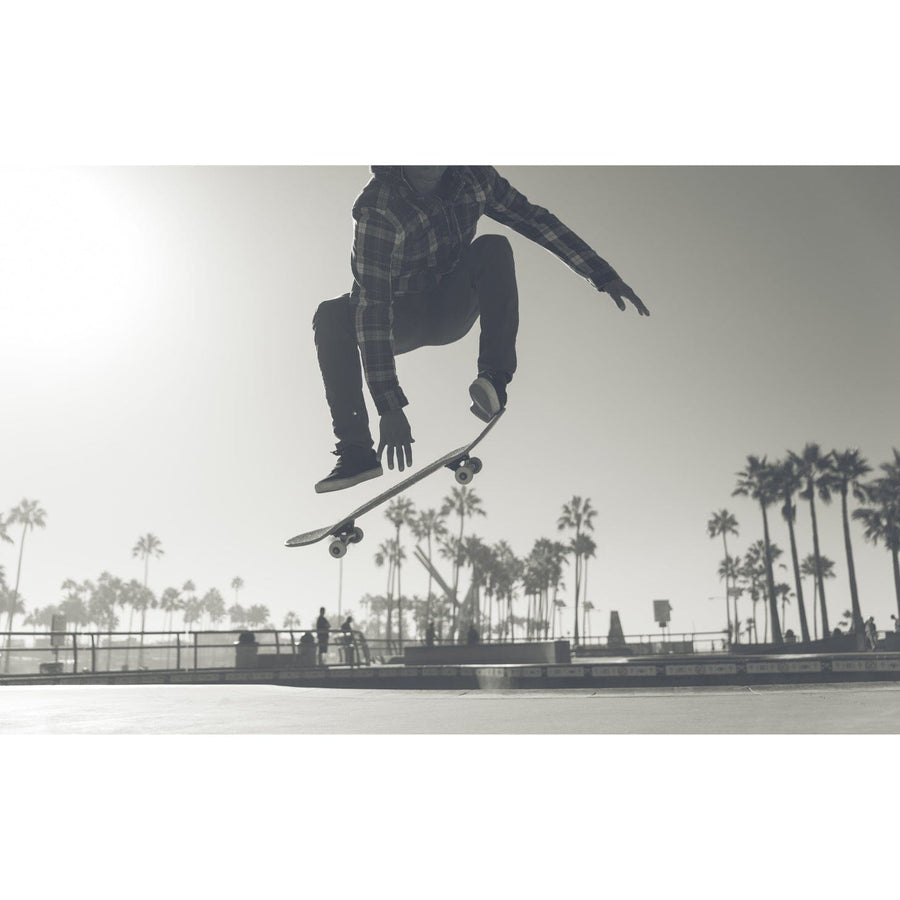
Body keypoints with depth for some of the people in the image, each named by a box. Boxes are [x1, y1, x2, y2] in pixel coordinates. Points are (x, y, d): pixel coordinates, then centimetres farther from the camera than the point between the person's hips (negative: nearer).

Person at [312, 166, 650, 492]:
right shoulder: (378, 208, -29)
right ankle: (357, 451, -30)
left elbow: (533, 219, -2)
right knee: (332, 315, -31)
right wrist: (389, 407, -40)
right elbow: (371, 309, -34)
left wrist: (603, 275, -4)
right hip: (401, 320, -2)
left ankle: (494, 379, -33)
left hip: (454, 309, 2)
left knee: (494, 248, -25)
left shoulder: (475, 177, -14)